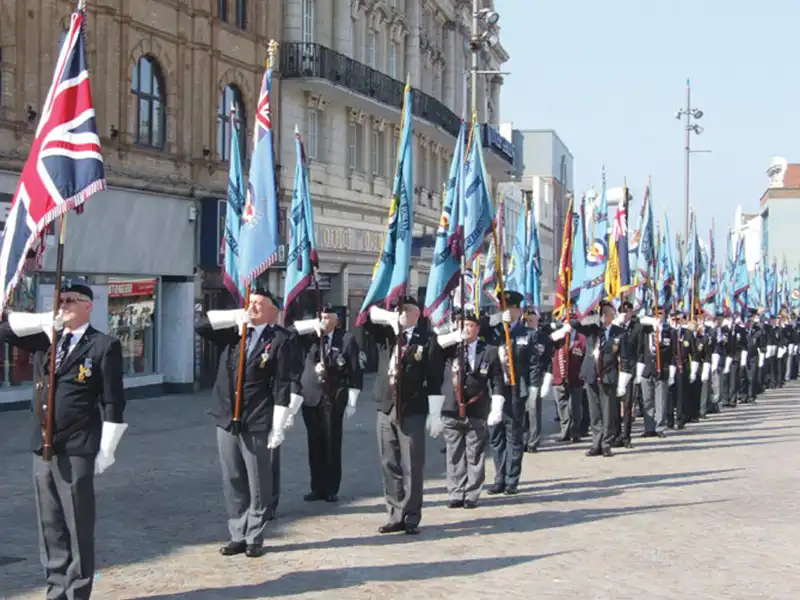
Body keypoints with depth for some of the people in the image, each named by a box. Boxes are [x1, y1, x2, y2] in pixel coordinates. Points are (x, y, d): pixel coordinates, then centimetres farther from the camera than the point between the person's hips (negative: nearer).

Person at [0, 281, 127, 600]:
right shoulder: (45, 338, 12)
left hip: (77, 450, -6)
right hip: (43, 447, 6)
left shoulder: (104, 345, -5)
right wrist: (47, 321, -1)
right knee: (50, 525, 12)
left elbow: (113, 403, -7)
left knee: (78, 526, 0)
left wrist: (106, 451, -11)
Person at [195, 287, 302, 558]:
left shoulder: (280, 340, -5)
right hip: (227, 420, 5)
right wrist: (236, 317, -2)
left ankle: (254, 538, 15)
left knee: (259, 484, 4)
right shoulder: (233, 332, 10)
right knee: (232, 483, 11)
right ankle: (237, 536, 21)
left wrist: (278, 427, -13)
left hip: (258, 424, -5)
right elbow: (201, 326, 6)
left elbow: (285, 385, -9)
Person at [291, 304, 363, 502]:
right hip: (311, 398, 3)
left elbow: (355, 372, -3)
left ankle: (331, 489, 10)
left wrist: (351, 402, -6)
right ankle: (317, 488, 15)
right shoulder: (310, 337, 5)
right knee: (315, 446, 7)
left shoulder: (347, 339, -3)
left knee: (332, 446, 2)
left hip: (334, 400, -3)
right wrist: (312, 324, -12)